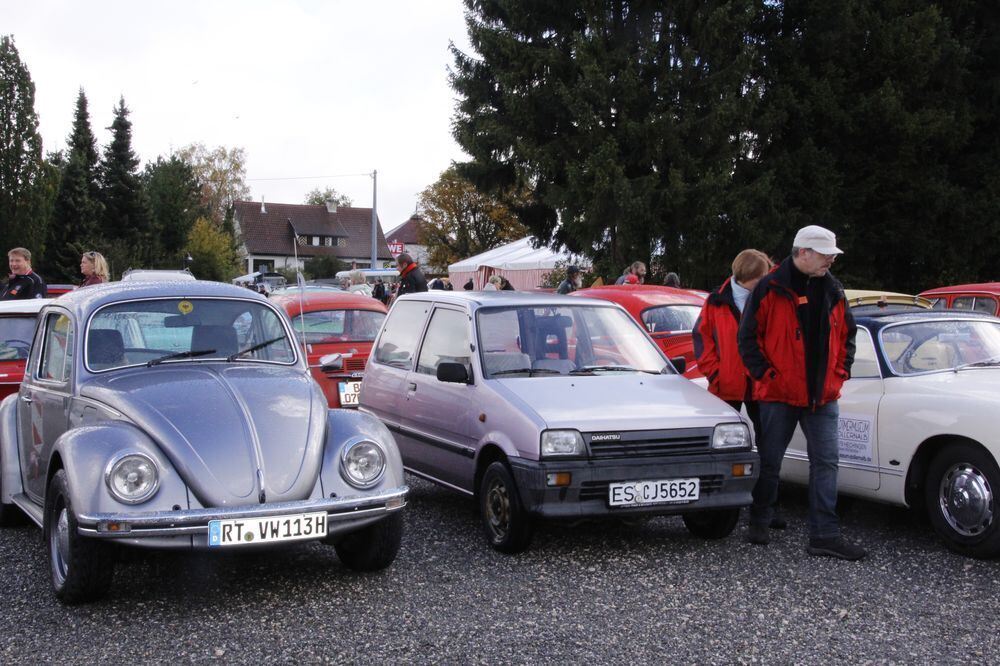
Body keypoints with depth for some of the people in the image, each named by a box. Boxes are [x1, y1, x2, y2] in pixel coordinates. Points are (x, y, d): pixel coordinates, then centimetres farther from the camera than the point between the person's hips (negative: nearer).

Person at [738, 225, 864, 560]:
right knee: (769, 462, 7)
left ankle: (825, 535, 3)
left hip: (824, 395, 5)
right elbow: (748, 337, -4)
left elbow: (847, 335, 20)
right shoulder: (770, 289, -7)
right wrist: (765, 375, -9)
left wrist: (840, 373, 9)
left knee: (826, 461, 0)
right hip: (778, 394, -4)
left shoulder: (833, 292, 9)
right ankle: (759, 524, 23)